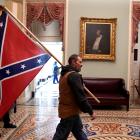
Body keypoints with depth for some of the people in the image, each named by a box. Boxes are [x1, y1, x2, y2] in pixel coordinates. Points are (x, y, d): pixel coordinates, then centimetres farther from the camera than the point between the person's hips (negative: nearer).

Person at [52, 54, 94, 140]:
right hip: (70, 111, -10)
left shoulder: (65, 74, 11)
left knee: (79, 132, 21)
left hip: (67, 109, 10)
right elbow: (80, 96, -24)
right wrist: (90, 111, -16)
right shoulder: (74, 75, -21)